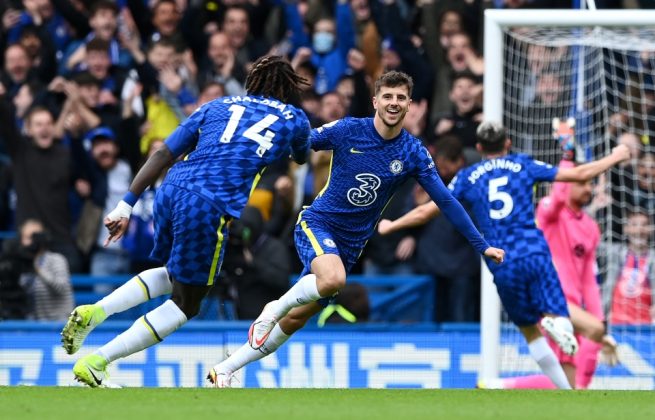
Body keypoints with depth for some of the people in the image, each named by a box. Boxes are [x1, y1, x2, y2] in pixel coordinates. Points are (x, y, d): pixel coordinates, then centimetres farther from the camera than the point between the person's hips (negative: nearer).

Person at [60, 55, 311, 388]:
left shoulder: (217, 106, 23)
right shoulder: (294, 119, 17)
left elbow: (162, 155, 15)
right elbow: (301, 158, 39)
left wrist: (125, 205, 13)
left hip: (171, 190, 5)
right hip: (211, 207, -5)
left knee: (175, 276, 31)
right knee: (186, 304, 9)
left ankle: (95, 312, 9)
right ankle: (95, 362, -3)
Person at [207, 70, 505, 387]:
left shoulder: (413, 153, -5)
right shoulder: (347, 130, -11)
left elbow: (446, 201, 0)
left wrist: (482, 245, -1)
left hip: (351, 243, 4)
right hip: (317, 223, -4)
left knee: (295, 319, 5)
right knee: (334, 279, -36)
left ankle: (224, 370, 16)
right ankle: (274, 309, -10)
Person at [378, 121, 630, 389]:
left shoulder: (468, 177, 13)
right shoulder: (524, 165, 11)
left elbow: (426, 211, 15)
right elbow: (578, 174, 13)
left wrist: (391, 225, 30)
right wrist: (614, 158, 29)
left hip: (503, 265, 1)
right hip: (535, 253, -1)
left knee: (531, 332, 12)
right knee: (559, 318, -2)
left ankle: (568, 393, 2)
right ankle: (555, 323, -40)